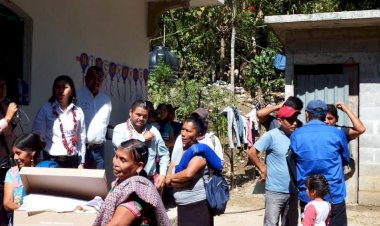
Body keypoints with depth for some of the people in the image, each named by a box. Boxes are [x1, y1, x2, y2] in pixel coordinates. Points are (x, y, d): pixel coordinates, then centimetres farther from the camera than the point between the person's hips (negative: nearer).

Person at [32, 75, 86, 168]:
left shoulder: (78, 112, 6)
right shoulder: (45, 109, -1)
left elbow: (81, 138, 10)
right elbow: (38, 136, -1)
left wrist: (81, 163, 8)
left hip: (72, 162, 2)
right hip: (51, 161, -2)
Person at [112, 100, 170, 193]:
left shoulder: (153, 130, 10)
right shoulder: (120, 129, 1)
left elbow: (164, 154, 14)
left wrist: (162, 174, 1)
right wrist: (143, 138, -7)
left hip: (151, 180, 3)